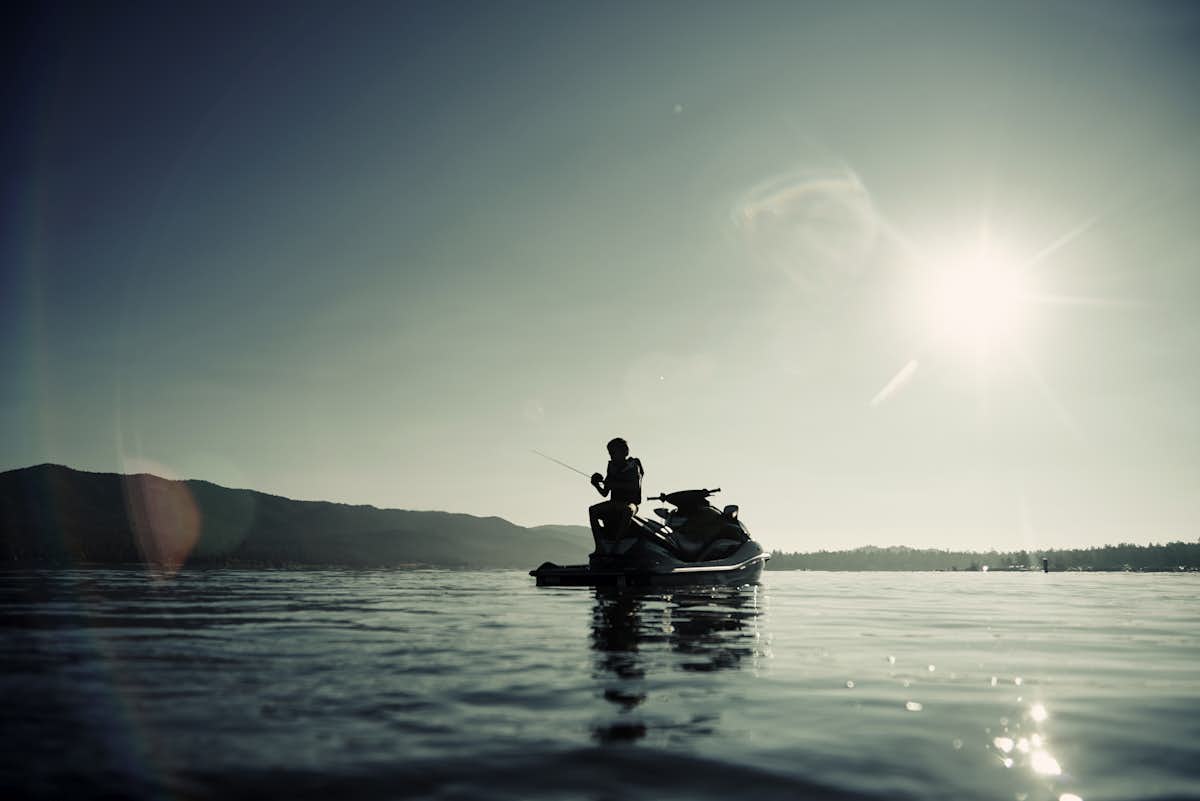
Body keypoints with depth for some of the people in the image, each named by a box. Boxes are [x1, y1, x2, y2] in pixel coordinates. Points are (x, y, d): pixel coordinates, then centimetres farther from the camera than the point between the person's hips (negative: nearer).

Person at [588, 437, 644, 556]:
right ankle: (600, 546, -28)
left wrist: (613, 484, -26)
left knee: (627, 510, -41)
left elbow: (636, 486, -21)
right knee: (592, 510, -23)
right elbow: (605, 493, 14)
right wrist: (596, 485, -8)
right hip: (614, 502, 5)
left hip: (630, 502, -5)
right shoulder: (612, 467, 13)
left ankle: (615, 544, -37)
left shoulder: (633, 466, -1)